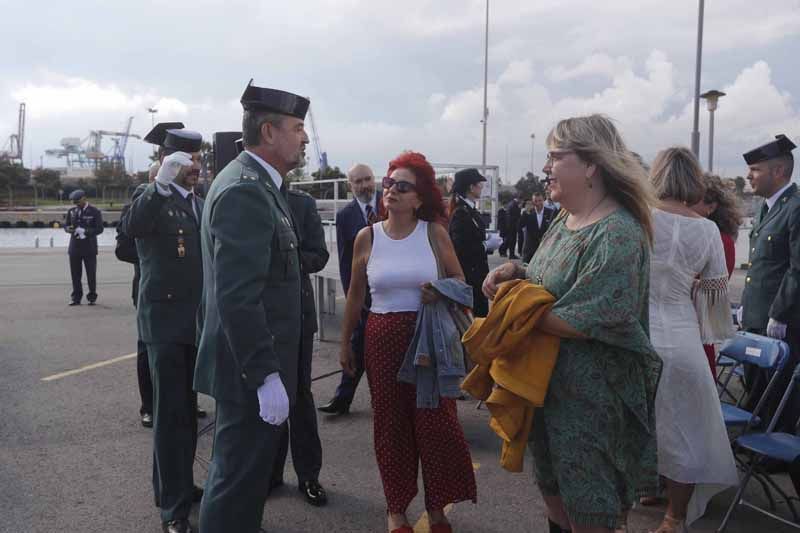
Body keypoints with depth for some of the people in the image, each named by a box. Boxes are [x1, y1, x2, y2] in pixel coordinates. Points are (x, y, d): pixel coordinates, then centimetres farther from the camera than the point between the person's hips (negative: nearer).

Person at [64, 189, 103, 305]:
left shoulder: (95, 212, -2)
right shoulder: (71, 211, 10)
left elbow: (99, 229, -7)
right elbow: (65, 225, 15)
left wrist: (85, 231, -18)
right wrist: (68, 228, -8)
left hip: (89, 248, -4)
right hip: (74, 247, 4)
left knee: (91, 274, 1)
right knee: (75, 274, 5)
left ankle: (92, 297, 11)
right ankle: (76, 297, 14)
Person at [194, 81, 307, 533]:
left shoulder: (254, 183, 12)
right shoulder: (245, 190, -20)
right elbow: (239, 296, -26)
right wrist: (265, 375, -24)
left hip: (253, 362, 10)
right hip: (252, 370, -10)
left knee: (245, 471, 23)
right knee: (240, 479, 2)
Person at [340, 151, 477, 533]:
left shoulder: (435, 233, -2)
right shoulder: (367, 237, 0)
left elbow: (459, 279, 7)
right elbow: (355, 295, 9)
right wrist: (345, 342, 13)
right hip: (382, 338, 1)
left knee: (435, 419, 1)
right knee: (390, 422, 8)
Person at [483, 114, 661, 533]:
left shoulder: (617, 234, -22)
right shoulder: (564, 221, 6)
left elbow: (587, 321, -27)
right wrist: (516, 273, -3)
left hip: (590, 399, -8)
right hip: (550, 385, 8)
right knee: (553, 489, 22)